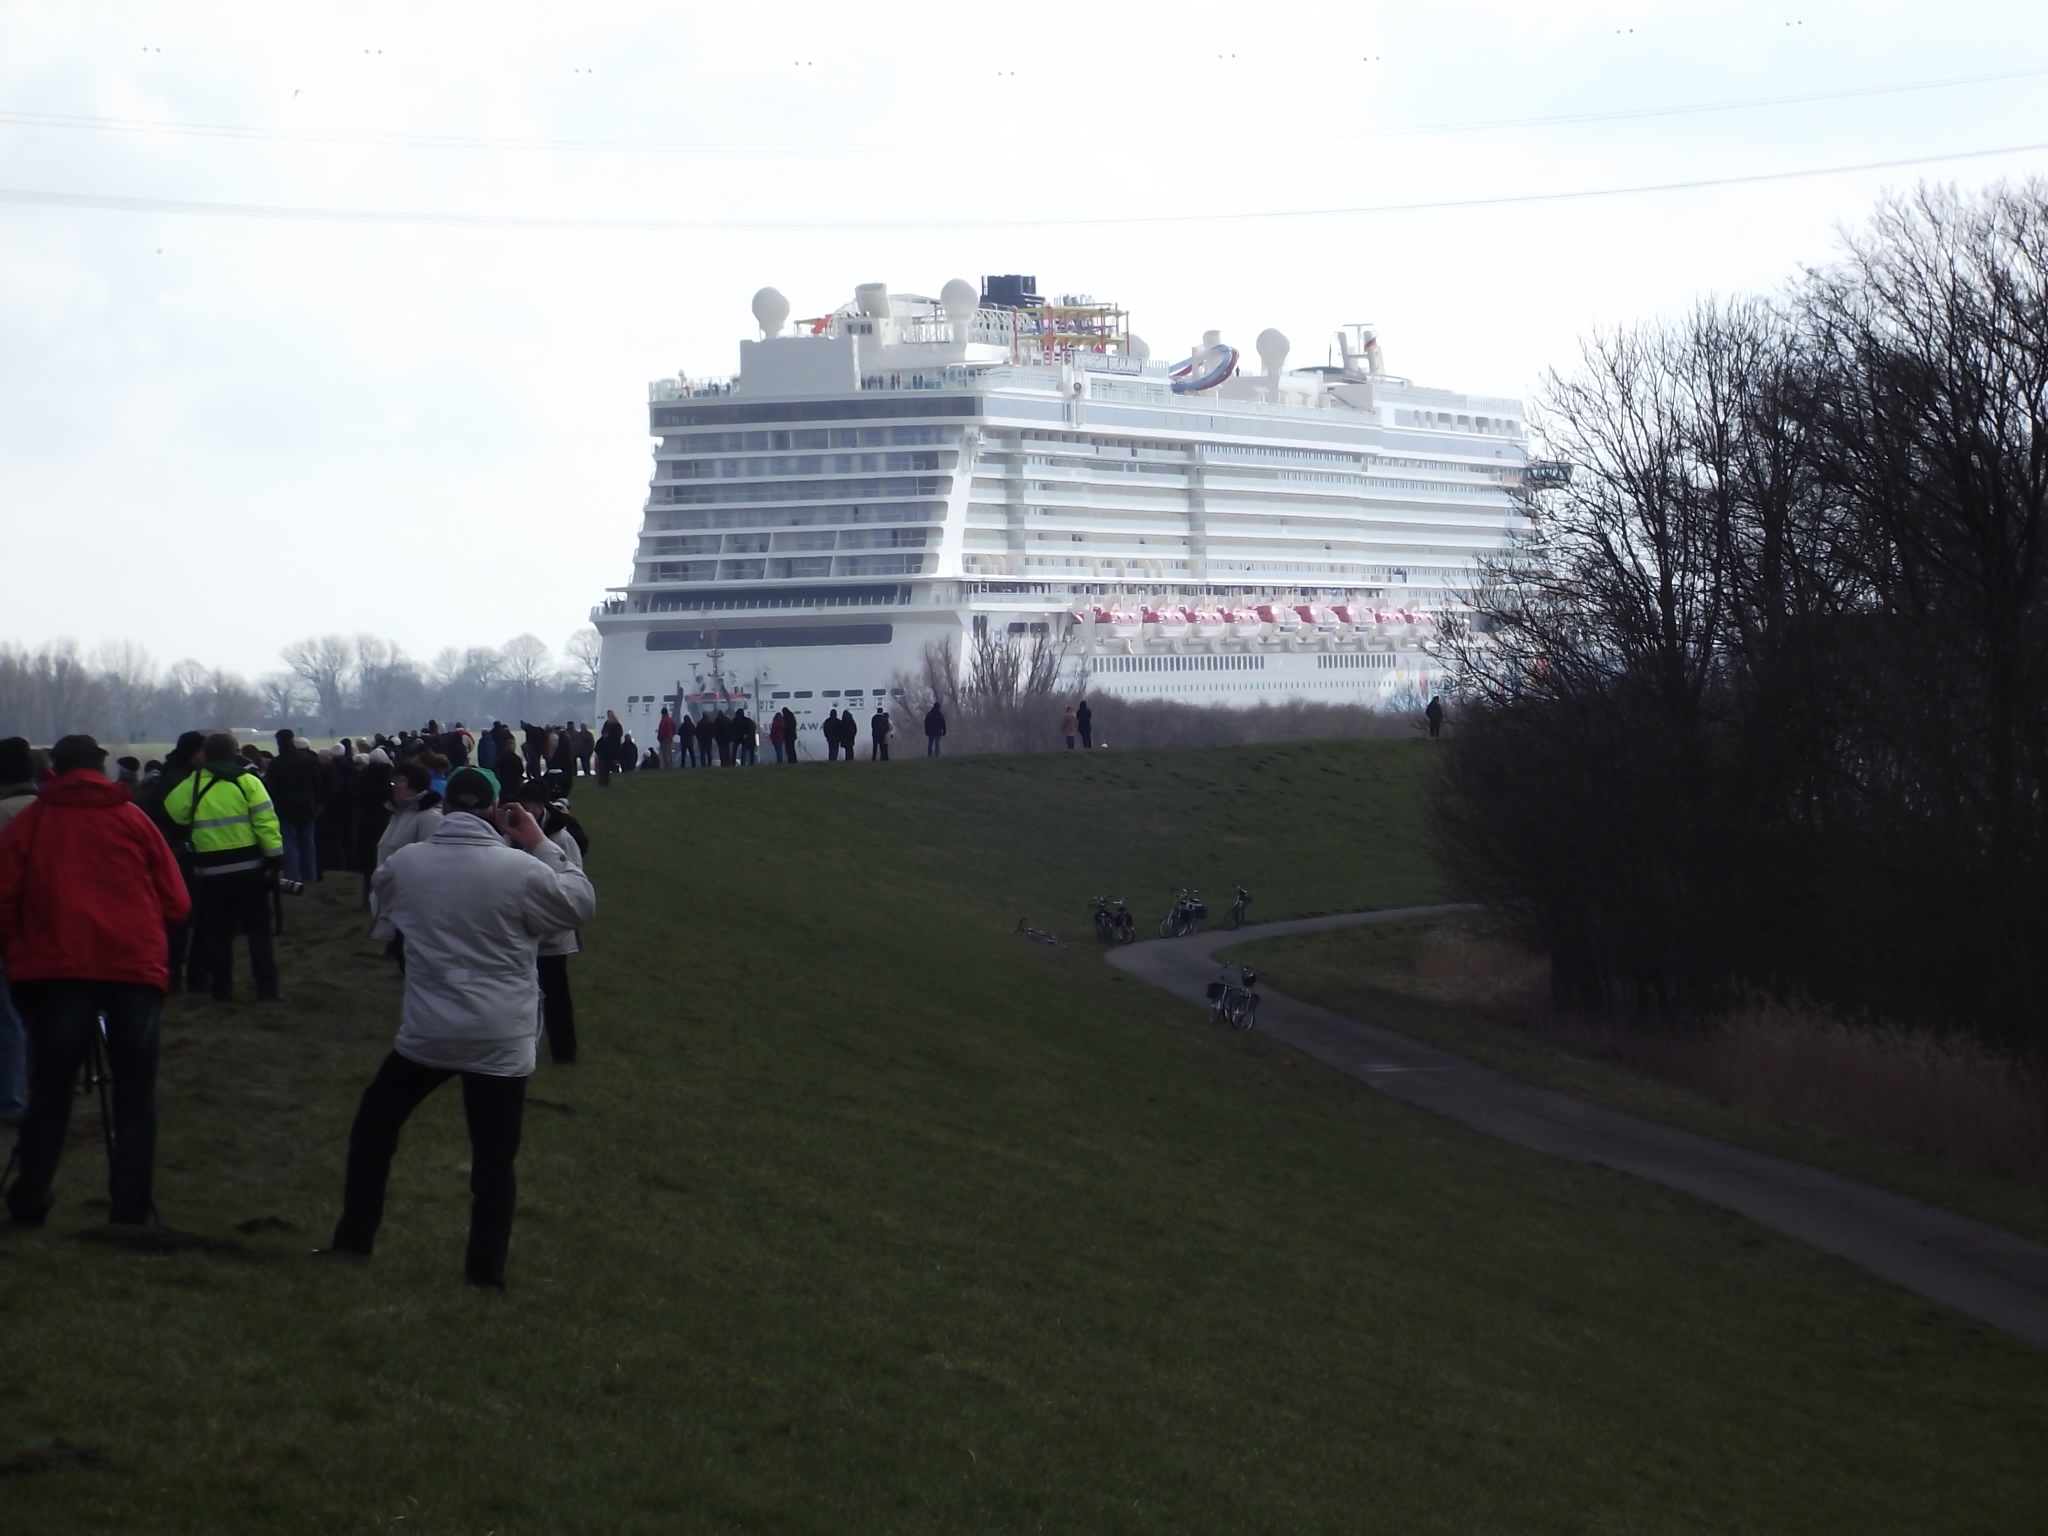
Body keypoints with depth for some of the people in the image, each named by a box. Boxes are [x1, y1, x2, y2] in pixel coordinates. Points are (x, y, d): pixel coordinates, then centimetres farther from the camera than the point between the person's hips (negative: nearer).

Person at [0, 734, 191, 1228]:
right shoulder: (133, 820, 8)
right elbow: (176, 903, 7)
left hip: (56, 970, 0)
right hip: (134, 969, 0)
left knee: (51, 1090, 8)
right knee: (135, 1093, 6)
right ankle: (131, 1205, -1)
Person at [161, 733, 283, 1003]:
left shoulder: (193, 785, 0)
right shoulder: (247, 782, -4)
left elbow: (171, 814, 3)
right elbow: (265, 822, -9)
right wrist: (274, 858, -7)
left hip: (211, 871, 1)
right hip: (247, 867, -1)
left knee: (217, 931, 10)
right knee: (258, 929, 8)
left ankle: (222, 989, 9)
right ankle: (266, 989, 3)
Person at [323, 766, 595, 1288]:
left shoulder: (403, 864, -5)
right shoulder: (521, 870, -14)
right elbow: (580, 904, 0)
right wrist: (542, 846, 4)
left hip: (426, 1034, 2)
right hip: (501, 1042, -2)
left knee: (373, 1127, 22)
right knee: (494, 1158, 7)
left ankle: (353, 1240, 26)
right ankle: (485, 1271, 8)